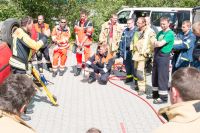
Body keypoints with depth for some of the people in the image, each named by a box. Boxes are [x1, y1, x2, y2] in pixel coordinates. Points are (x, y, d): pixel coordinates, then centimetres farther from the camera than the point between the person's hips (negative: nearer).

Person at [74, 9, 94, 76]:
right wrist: (77, 42, -5)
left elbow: (87, 35, -12)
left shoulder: (89, 23, -10)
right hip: (79, 43, 5)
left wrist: (82, 43, -13)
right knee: (78, 56, 13)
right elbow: (76, 33, 5)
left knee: (87, 57, -5)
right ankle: (78, 69, 26)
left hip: (86, 43, -5)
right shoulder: (77, 23, 5)